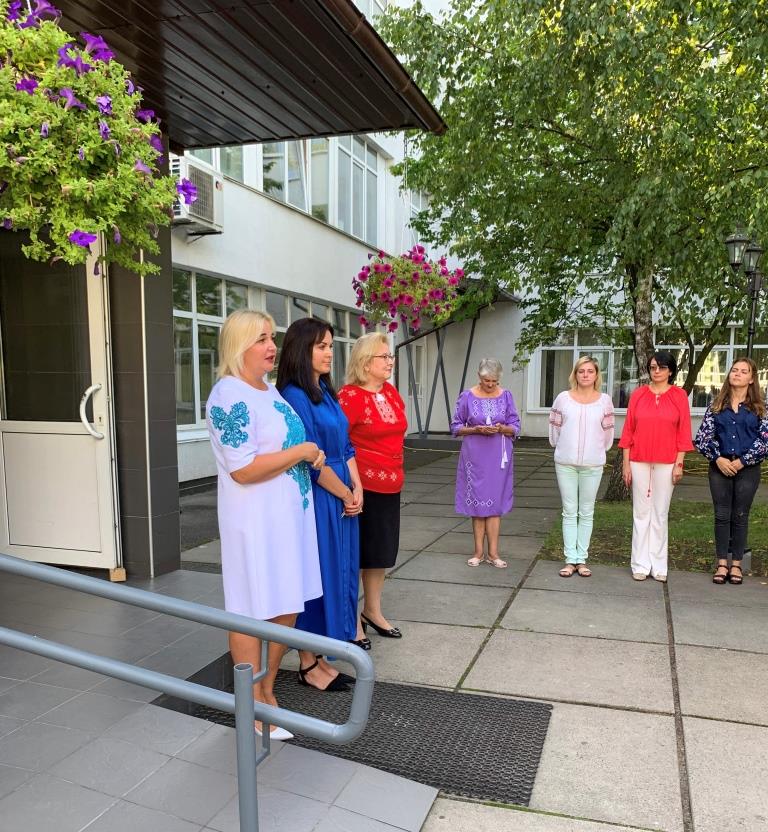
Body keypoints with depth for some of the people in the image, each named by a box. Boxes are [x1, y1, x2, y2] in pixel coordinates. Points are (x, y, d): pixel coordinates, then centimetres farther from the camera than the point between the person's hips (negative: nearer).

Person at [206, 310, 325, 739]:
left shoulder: (271, 389, 12)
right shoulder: (229, 397, -17)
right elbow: (244, 469, -23)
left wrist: (312, 455, 5)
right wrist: (302, 452, -15)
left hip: (290, 514, 9)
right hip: (255, 521, -9)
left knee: (287, 609, 16)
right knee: (252, 613, 5)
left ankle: (268, 690, 33)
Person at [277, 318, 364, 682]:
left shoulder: (326, 392, 11)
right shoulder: (294, 396, -16)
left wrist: (357, 489, 1)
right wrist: (346, 495, -6)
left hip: (342, 499, 9)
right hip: (316, 501, -8)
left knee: (338, 573, 14)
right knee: (315, 576, 2)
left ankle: (320, 655, 28)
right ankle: (309, 665, 17)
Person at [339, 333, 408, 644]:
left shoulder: (391, 392, 9)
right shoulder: (350, 396, -16)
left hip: (390, 485, 8)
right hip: (363, 486, -8)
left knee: (382, 550, 18)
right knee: (357, 553, 6)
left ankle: (373, 610, 35)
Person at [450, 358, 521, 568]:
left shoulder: (506, 396, 2)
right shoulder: (467, 397, -2)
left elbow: (515, 428, 4)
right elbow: (455, 427, 2)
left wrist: (502, 429, -17)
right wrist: (476, 429, -15)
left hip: (498, 458, 1)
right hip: (475, 457, -1)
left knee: (495, 503, 2)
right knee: (477, 502, 4)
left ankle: (493, 553, 8)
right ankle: (479, 552, 14)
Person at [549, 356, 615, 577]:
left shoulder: (604, 400, 1)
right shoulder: (563, 398, 0)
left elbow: (607, 432, 8)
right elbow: (554, 428, 8)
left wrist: (598, 450, 14)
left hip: (593, 464, 0)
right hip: (565, 463, 0)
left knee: (586, 512, 7)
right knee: (569, 512, 5)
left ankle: (582, 559, 14)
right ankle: (570, 559, 10)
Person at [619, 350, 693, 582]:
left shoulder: (679, 396, 1)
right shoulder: (638, 395, 3)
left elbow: (684, 432, 1)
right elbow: (628, 431, 3)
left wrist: (679, 464, -4)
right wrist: (626, 464, 1)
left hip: (666, 463, -1)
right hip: (639, 462, 1)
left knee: (660, 514, 7)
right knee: (641, 513, 5)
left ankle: (658, 565, 16)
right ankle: (641, 564, 12)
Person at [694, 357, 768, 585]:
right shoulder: (716, 405, 6)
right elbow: (703, 436, 1)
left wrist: (742, 461, -11)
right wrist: (718, 458, -11)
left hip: (747, 469, -1)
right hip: (719, 467, 1)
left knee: (740, 516, 6)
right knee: (722, 515, 4)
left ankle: (736, 564, 16)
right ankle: (722, 564, 12)